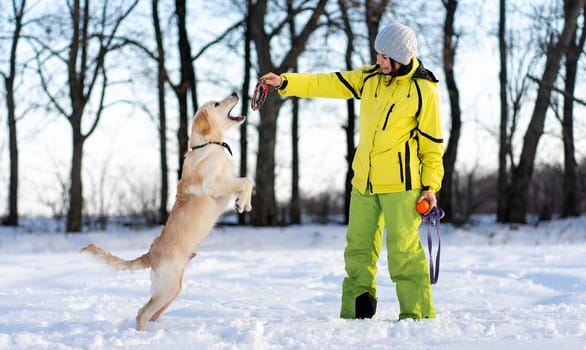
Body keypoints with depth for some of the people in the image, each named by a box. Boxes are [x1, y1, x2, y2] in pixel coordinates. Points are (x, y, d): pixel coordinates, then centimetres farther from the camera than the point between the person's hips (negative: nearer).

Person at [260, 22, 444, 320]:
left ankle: (418, 315, -3)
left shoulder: (423, 91, -8)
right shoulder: (370, 78, 7)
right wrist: (285, 82, 0)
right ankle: (355, 312, 19)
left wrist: (430, 186, -7)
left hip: (400, 183, -6)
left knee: (403, 249, -10)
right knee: (358, 246, 10)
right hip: (364, 181, 6)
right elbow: (329, 84, 9)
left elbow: (432, 142, -5)